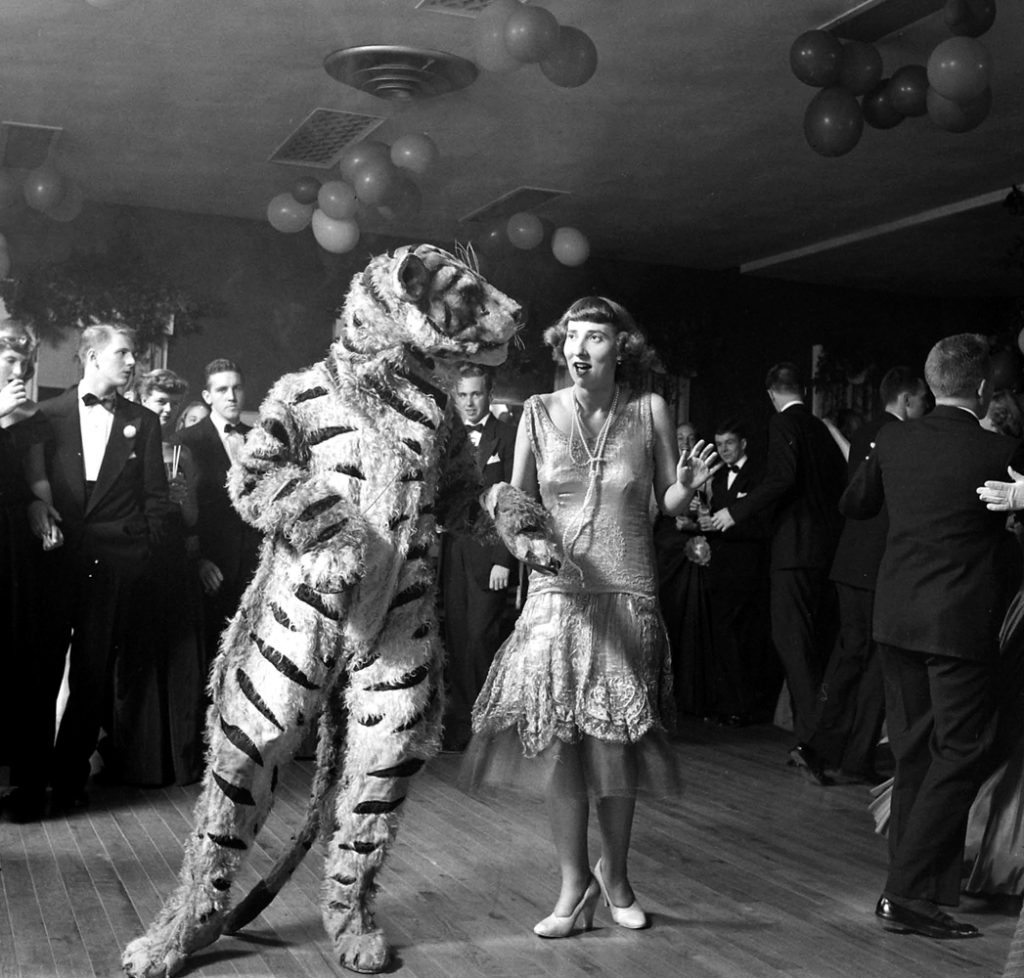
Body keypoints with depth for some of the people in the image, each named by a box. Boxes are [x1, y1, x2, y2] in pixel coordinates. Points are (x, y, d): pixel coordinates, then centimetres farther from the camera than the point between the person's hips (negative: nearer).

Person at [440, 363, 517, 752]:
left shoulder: (507, 438, -2)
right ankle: (459, 723, 14)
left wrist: (503, 560, -11)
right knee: (455, 639, 6)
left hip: (488, 553, -4)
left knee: (480, 638, -6)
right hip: (451, 553, 4)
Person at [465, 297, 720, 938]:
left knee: (616, 742, 6)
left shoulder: (649, 410, 0)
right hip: (557, 593, 1)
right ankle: (576, 881, 19)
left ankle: (615, 872, 29)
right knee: (558, 740, 1)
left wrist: (688, 486, -17)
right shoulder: (540, 412, 1)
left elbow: (671, 504, 3)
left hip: (628, 597, 0)